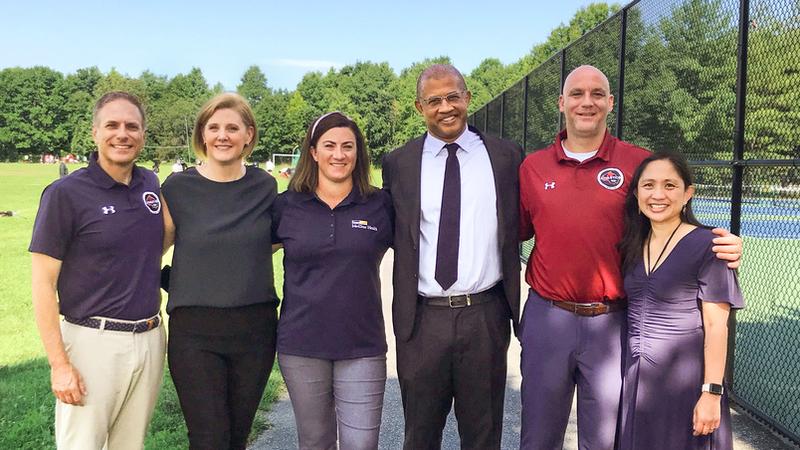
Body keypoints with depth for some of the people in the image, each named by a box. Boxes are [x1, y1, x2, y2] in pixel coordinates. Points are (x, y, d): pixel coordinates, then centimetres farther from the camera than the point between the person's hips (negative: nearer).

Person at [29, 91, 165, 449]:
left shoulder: (151, 185, 6)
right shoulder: (66, 193, -9)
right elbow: (42, 283, -9)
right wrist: (59, 364, -13)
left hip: (150, 338, 5)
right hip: (93, 340, -5)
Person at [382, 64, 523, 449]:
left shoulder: (505, 156, 2)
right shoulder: (398, 163, 2)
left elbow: (520, 226, 8)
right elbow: (390, 234, 6)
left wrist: (514, 303, 1)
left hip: (486, 316, 0)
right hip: (422, 317, 0)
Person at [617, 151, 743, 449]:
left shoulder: (706, 246, -12)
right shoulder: (633, 245, 6)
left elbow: (716, 325, -13)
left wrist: (712, 393, -16)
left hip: (684, 380, -5)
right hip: (634, 377, 6)